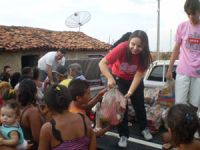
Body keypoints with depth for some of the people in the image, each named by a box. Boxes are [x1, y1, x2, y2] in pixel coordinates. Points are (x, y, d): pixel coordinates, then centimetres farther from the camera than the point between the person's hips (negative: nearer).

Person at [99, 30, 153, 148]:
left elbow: (139, 75, -29)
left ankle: (144, 128, 35)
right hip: (119, 78, -2)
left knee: (139, 105, 10)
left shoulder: (144, 55, -25)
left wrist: (130, 92, -39)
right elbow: (102, 63, -34)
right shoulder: (122, 48, -33)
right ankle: (123, 135, 9)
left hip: (135, 80, 2)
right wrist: (110, 78, -49)